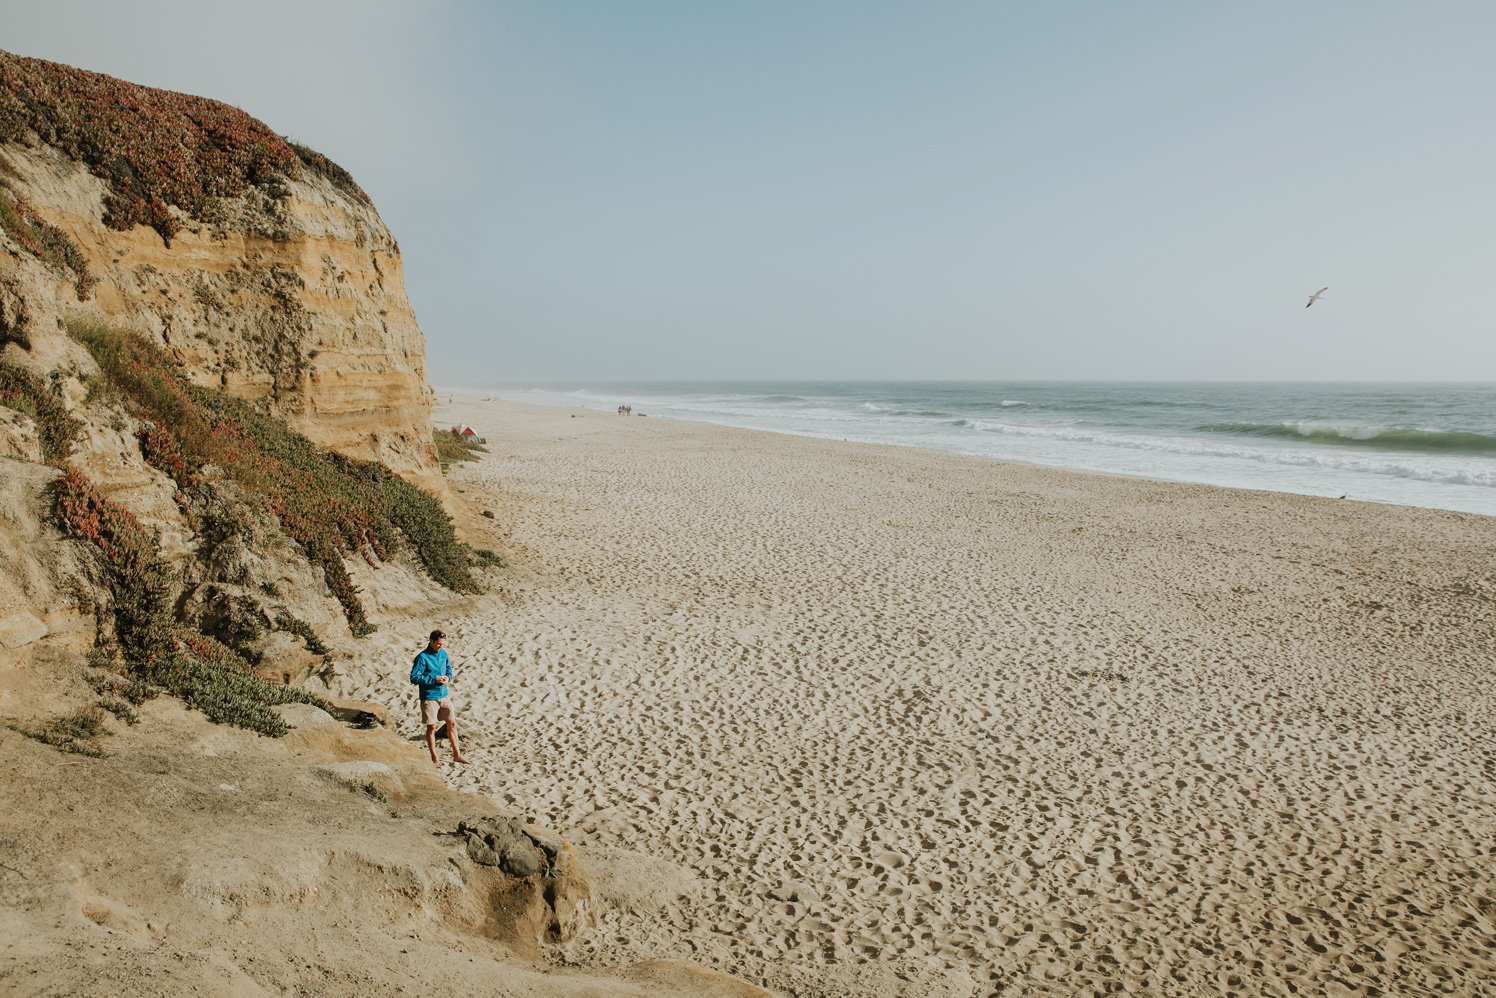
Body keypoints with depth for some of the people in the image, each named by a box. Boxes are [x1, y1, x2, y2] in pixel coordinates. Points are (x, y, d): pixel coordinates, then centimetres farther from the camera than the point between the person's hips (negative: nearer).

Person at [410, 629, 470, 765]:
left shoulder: (443, 653, 5)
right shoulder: (422, 657, -14)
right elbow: (414, 678, -16)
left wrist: (448, 677, -1)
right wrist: (435, 679, -20)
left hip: (444, 695, 6)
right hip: (429, 697, -5)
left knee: (452, 723, 7)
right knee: (431, 727, 3)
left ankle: (457, 754, 17)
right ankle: (434, 758, 16)